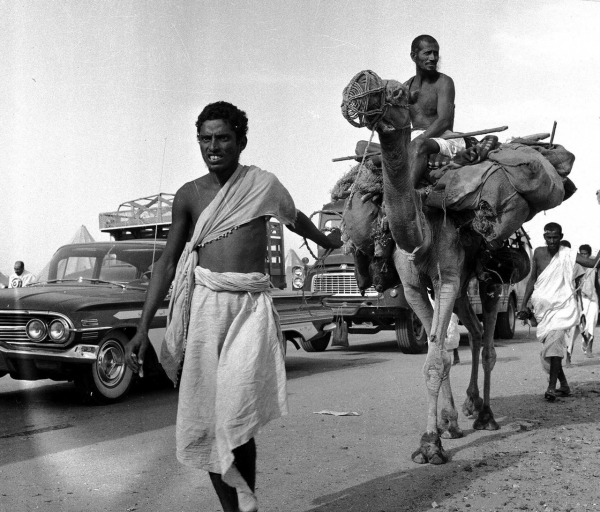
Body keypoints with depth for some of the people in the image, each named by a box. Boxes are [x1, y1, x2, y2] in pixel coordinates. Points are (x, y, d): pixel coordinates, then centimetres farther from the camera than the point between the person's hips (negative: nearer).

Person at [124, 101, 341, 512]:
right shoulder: (189, 195, 9)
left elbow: (295, 219, 27)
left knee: (235, 418, -15)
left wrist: (326, 241, 46)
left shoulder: (262, 184, 5)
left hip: (250, 307, -2)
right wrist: (143, 329, 5)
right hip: (204, 304, 3)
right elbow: (167, 263, 10)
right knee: (204, 419, 3)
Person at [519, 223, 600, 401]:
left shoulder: (567, 255, -5)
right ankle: (564, 384, 25)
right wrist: (524, 305, 9)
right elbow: (532, 279, 11)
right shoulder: (538, 253, 6)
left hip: (562, 306, -4)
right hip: (543, 306, 4)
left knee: (554, 339, -24)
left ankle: (552, 386, -25)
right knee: (550, 344, 8)